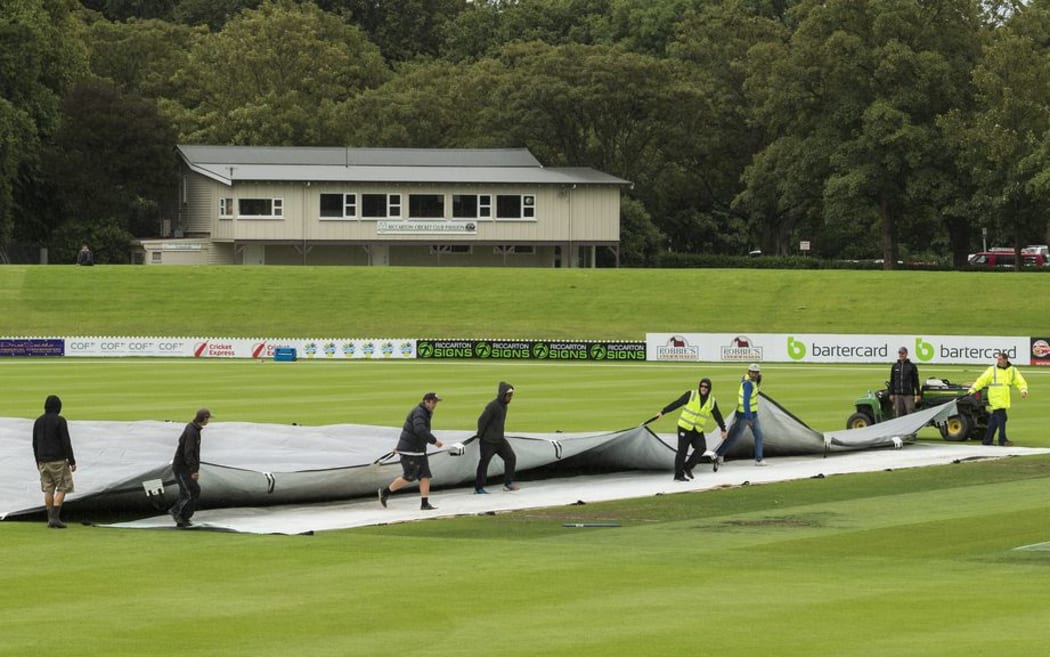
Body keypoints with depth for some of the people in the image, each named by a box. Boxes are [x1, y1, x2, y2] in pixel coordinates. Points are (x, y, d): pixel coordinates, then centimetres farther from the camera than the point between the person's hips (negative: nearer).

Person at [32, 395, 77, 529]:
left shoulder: (38, 421, 6)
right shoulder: (60, 421, -11)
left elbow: (35, 443, 10)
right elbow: (66, 442, -14)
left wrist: (38, 462, 20)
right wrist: (72, 461, -9)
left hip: (44, 461, 6)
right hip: (58, 460, -5)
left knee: (48, 490, 10)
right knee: (62, 489, 1)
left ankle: (51, 519, 9)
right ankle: (55, 518, -11)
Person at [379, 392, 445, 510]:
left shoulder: (425, 413, 16)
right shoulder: (418, 412, -17)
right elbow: (420, 430, -34)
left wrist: (400, 446, 31)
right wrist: (434, 441, -29)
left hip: (419, 450, 10)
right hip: (409, 451, -10)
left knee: (425, 476, 1)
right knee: (409, 477, -4)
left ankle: (425, 504, 0)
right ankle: (385, 492, 11)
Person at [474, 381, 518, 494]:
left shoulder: (504, 405, 9)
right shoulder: (493, 406, -19)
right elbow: (482, 420, -18)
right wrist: (480, 436, -11)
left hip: (500, 439, 8)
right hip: (488, 441, -8)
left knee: (510, 457, 0)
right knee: (484, 462, -1)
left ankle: (508, 483, 7)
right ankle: (478, 488, 7)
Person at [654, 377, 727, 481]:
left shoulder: (711, 401, 3)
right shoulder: (691, 395, -7)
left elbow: (718, 416, 11)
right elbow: (676, 404, -8)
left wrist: (723, 429, 12)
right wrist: (663, 412, -9)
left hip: (698, 431, 4)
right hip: (685, 427, -4)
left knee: (701, 448, -13)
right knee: (682, 451, -2)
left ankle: (687, 467, 5)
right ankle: (678, 475, 7)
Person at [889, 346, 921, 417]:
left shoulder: (912, 366, 2)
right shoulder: (895, 366, 11)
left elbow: (916, 381, 2)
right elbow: (892, 381, 13)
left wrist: (918, 394, -3)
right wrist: (891, 394, 7)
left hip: (909, 395, -3)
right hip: (898, 395, 3)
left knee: (910, 413, -8)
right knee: (899, 414, 2)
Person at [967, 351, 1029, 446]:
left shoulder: (1013, 371, 10)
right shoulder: (992, 370, 0)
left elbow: (1020, 382, 6)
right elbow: (982, 380, -4)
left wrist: (1024, 390, -14)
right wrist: (973, 389, -14)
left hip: (1004, 398, 4)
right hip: (995, 398, -4)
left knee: (994, 420, 9)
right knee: (1001, 418, -11)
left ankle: (987, 440, 16)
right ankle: (1002, 440, -6)